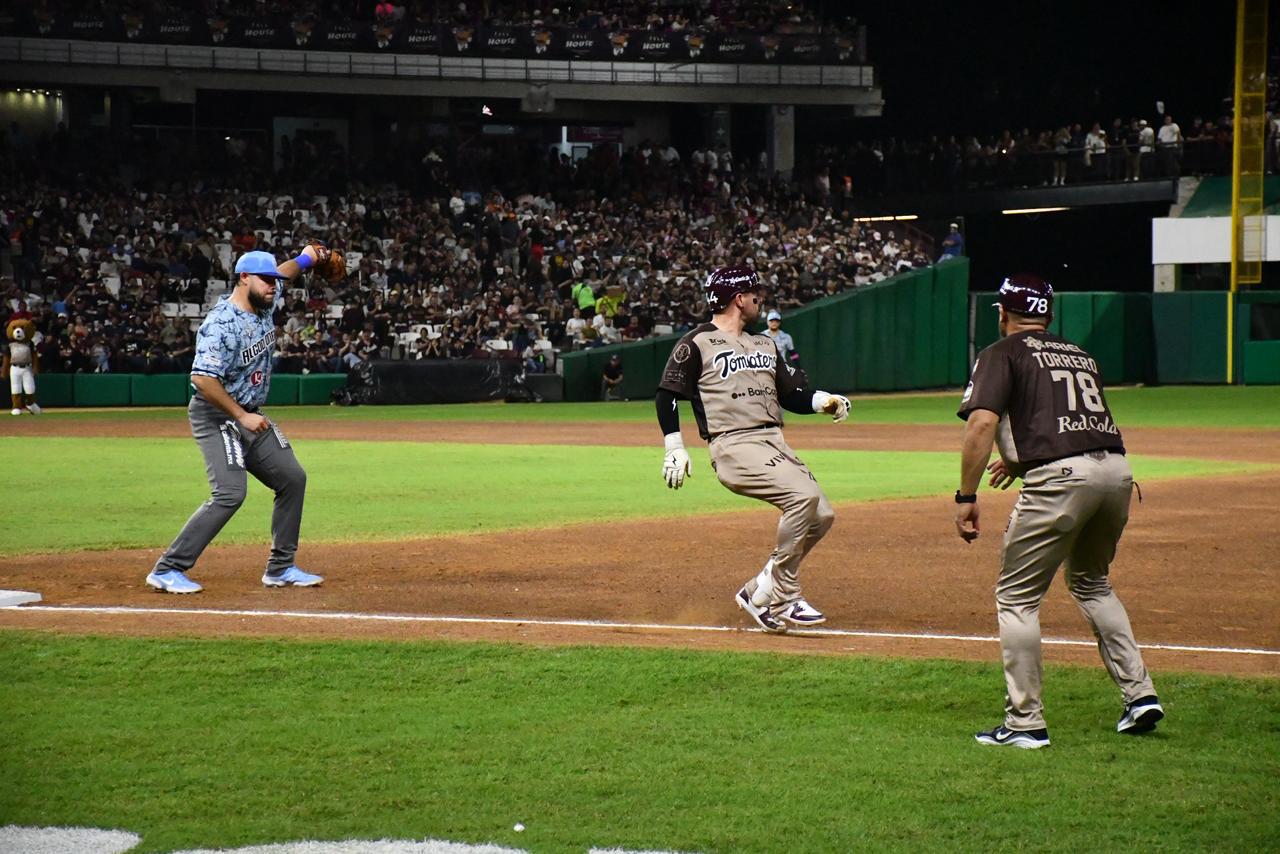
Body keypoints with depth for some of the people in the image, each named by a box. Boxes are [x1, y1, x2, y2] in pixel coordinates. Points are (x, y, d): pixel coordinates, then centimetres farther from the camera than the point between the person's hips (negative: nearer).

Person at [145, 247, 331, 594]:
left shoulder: (264, 305, 3)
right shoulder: (222, 324, -24)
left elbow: (278, 277, 28)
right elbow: (203, 379, -31)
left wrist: (303, 259, 12)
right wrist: (242, 417, -26)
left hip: (250, 415, 10)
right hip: (216, 417, -10)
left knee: (292, 478, 10)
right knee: (230, 493, -20)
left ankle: (280, 568, 19)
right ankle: (167, 570, -16)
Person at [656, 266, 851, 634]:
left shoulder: (765, 344, 23)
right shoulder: (696, 344, 0)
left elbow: (790, 394, 23)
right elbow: (667, 395, -1)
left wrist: (824, 401, 3)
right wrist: (674, 448, -9)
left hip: (775, 444, 8)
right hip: (734, 447, -8)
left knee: (821, 515, -4)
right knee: (804, 494, -26)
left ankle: (759, 592, 9)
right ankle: (782, 598, -18)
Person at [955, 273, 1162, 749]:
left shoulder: (1003, 353, 7)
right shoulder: (1079, 354, 26)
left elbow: (981, 424, -8)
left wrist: (966, 497, -7)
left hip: (1060, 478, -6)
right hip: (1117, 469, 7)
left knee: (1017, 597, 5)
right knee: (1090, 582, 28)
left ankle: (1025, 723, 1)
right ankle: (1140, 694, 21)